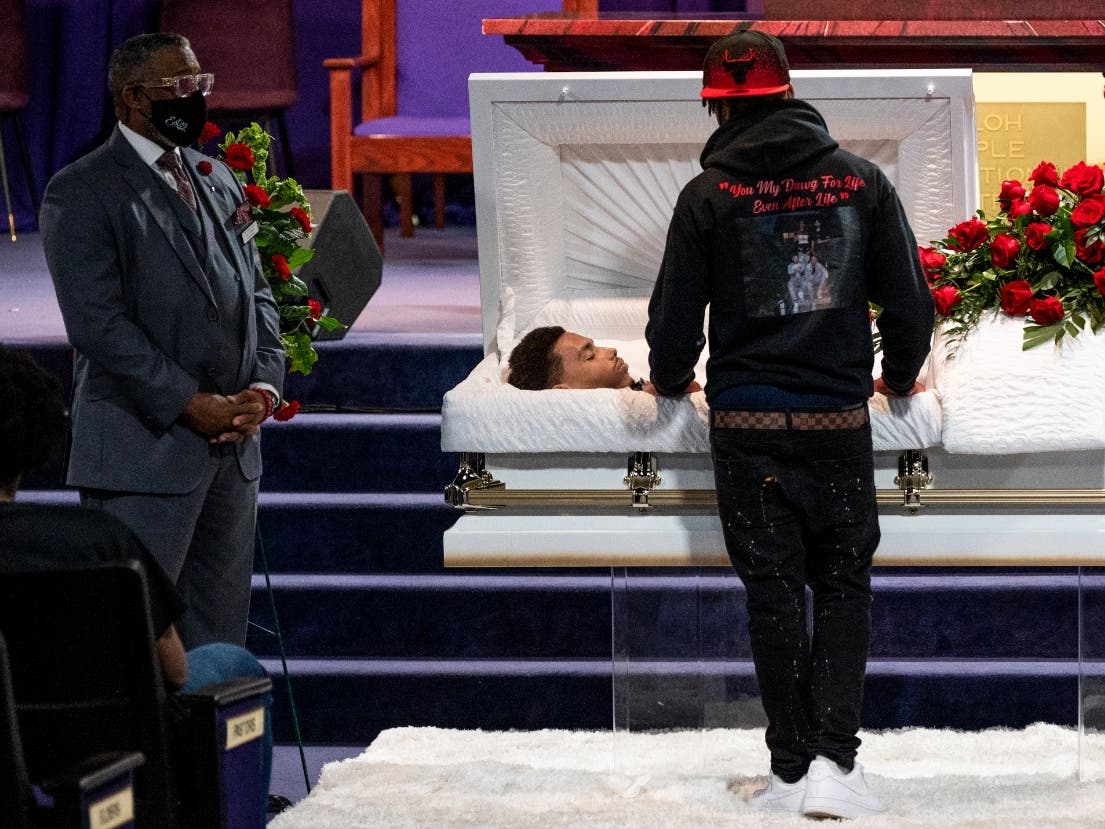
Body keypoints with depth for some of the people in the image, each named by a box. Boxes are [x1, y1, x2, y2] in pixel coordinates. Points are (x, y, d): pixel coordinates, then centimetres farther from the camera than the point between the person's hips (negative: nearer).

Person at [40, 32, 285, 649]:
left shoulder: (217, 181, 16)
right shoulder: (83, 194, -7)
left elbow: (256, 294, 18)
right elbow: (99, 324, -15)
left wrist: (263, 387, -1)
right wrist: (192, 406, -18)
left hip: (234, 443, 7)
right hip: (145, 450, -7)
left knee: (219, 637, 10)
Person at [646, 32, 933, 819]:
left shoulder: (710, 194, -4)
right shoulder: (860, 181, 1)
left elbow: (674, 319, -1)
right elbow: (910, 303, 4)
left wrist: (671, 378, 21)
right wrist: (900, 375, 23)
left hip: (748, 426, -1)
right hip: (840, 419, 1)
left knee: (774, 594, 6)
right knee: (843, 586, 10)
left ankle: (793, 768, 7)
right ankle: (834, 759, -3)